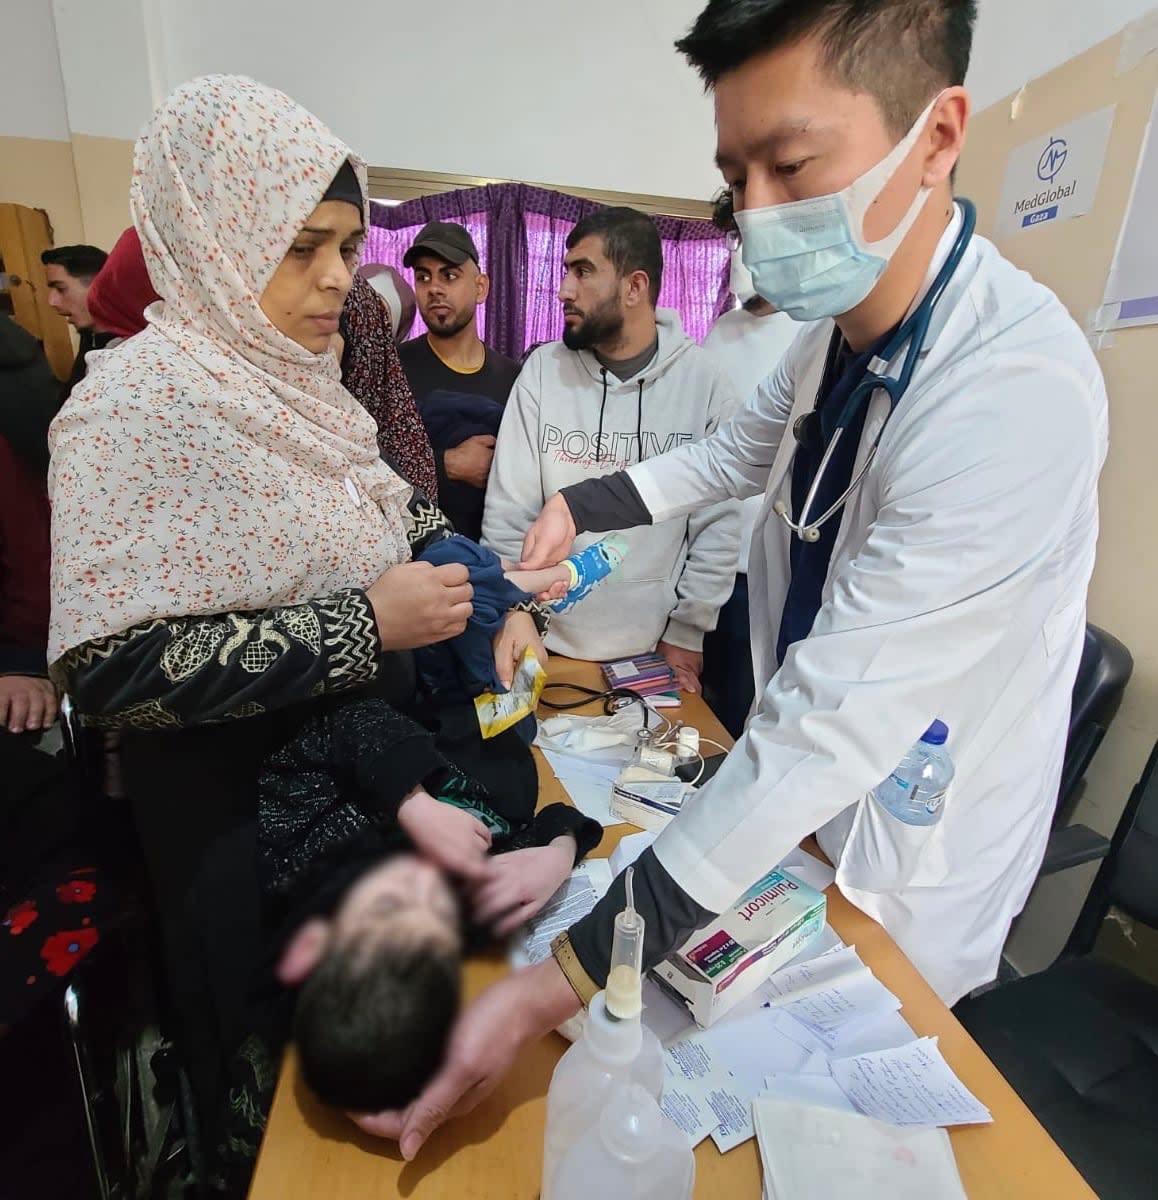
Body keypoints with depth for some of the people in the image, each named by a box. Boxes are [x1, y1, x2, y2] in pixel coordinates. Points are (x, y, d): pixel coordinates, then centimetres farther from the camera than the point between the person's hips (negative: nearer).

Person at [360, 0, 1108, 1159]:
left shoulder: (1018, 388, -32)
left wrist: (561, 980, -34)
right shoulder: (833, 336, -5)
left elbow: (836, 719, -37)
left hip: (903, 861, -6)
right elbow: (729, 457, 13)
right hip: (802, 800, 7)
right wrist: (577, 508, 2)